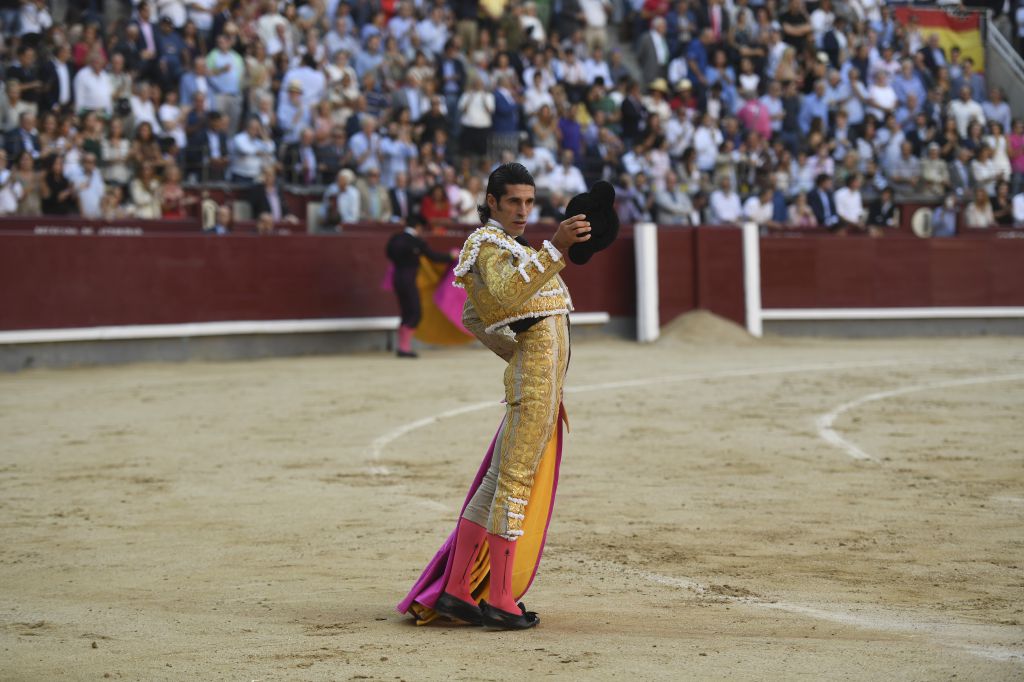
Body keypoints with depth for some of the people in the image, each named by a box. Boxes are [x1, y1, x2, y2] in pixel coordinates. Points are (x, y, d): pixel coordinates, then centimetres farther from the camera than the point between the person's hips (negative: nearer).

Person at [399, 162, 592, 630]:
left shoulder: (500, 245, 21)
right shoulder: (490, 244, -9)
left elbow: (473, 318, 29)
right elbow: (508, 293, -32)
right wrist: (556, 248, -41)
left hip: (528, 369, 10)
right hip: (537, 378, -10)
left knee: (498, 483, 9)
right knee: (515, 481, -8)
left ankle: (455, 590, 11)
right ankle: (499, 601, -6)